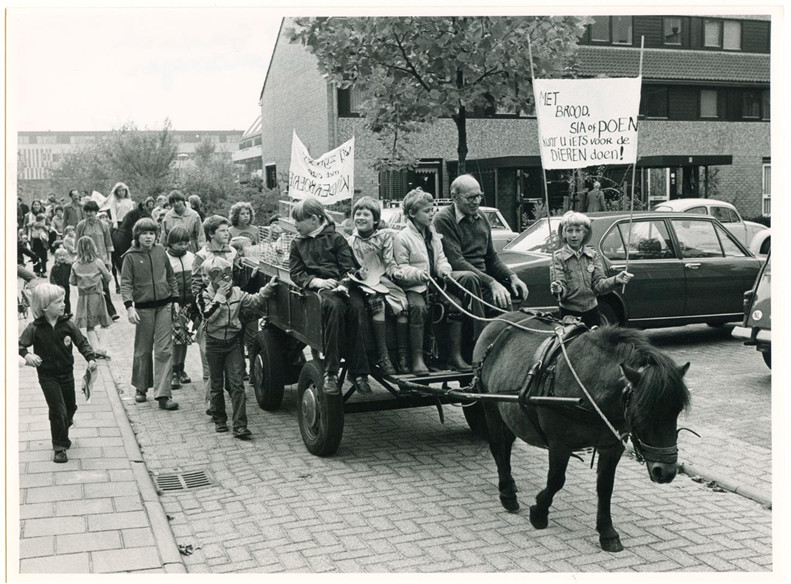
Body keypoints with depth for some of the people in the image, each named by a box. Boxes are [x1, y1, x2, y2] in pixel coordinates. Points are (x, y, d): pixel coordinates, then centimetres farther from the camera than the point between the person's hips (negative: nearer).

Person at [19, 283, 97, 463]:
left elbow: (82, 342, 1)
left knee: (70, 407, 18)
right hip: (47, 376, -4)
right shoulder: (35, 328, -13)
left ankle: (61, 433, 47)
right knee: (58, 410, -9)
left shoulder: (67, 324, -6)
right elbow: (20, 344, -10)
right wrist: (26, 355, -30)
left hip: (66, 374, 4)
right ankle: (59, 448, 3)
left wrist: (91, 358, -12)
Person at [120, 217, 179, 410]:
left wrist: (175, 300, 12)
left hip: (164, 306, 2)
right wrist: (129, 306, -18)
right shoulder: (131, 256, -3)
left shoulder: (160, 251, 6)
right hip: (143, 308, -2)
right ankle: (141, 388, 28)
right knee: (143, 350, 9)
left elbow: (171, 277, 15)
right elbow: (125, 283, -7)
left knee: (164, 350, -4)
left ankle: (163, 394, -5)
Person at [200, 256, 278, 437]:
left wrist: (269, 287, -5)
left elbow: (255, 299, 6)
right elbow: (208, 315, -20)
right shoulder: (206, 295, -5)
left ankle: (240, 425, -9)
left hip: (233, 343, 2)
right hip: (214, 344, -2)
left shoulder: (236, 292, 5)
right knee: (217, 385, 10)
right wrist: (220, 296, -20)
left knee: (236, 384, -6)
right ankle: (219, 420, 26)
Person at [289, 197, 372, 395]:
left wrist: (343, 284, -16)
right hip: (317, 288, 0)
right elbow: (296, 274, 11)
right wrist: (317, 281, -9)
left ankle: (358, 371, -30)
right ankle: (330, 373, -37)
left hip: (342, 284, 0)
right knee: (334, 306, -35)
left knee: (356, 307, -33)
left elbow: (349, 268, 5)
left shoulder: (336, 238, 15)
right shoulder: (297, 243, 20)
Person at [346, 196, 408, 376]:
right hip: (364, 283, -2)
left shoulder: (385, 236, 14)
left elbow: (389, 261, 9)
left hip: (383, 279, 2)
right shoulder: (350, 242, 14)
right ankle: (383, 356, -30)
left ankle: (403, 354, -19)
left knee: (403, 303, -24)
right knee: (378, 303, -31)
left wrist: (395, 271, -11)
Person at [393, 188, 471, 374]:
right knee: (419, 307, -35)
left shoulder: (434, 234, 17)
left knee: (455, 303, -16)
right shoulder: (402, 238, -5)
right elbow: (401, 269, -8)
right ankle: (417, 358, -31)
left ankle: (454, 356, -10)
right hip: (412, 287, -6)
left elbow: (441, 258, 20)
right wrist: (418, 274, -26)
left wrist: (444, 269, -3)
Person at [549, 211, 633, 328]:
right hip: (569, 313, -2)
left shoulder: (594, 255, 3)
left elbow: (599, 284, -5)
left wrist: (615, 280, -24)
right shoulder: (559, 257, -5)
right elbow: (562, 286, -12)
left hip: (591, 310, 3)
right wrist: (558, 289, -36)